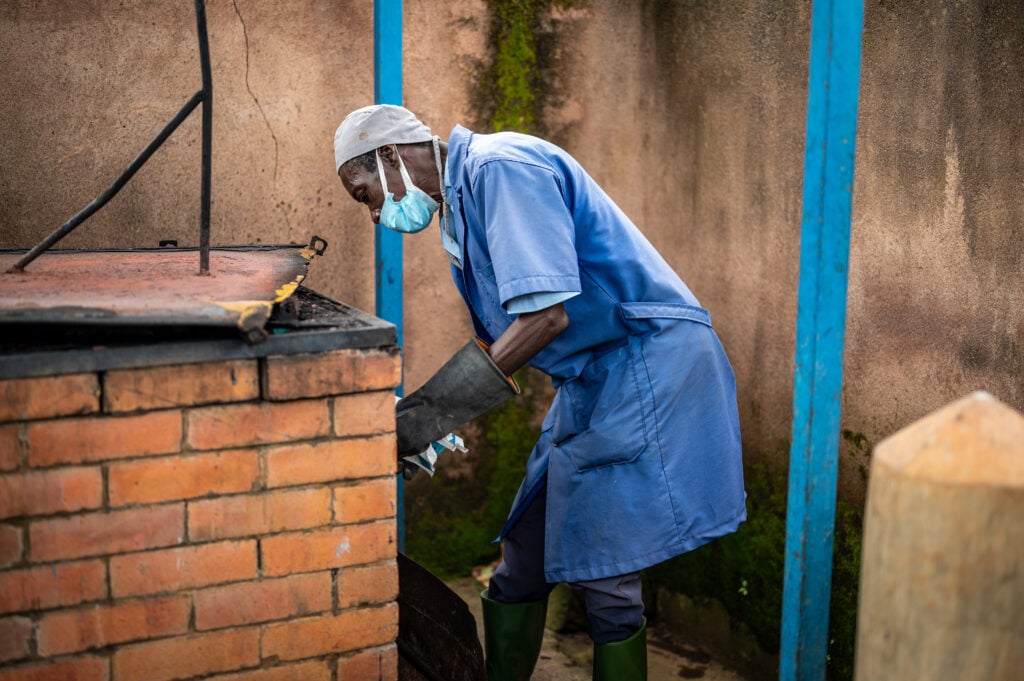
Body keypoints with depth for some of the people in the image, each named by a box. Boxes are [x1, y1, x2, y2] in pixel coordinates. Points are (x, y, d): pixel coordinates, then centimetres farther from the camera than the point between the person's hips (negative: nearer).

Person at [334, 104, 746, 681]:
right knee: (520, 570, 13)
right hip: (591, 376, 10)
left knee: (606, 579, -5)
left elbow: (548, 314, -25)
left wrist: (430, 414, -21)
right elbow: (499, 336, 19)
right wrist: (430, 418, 9)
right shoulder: (460, 200, 15)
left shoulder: (500, 166, -16)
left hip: (647, 359, -10)